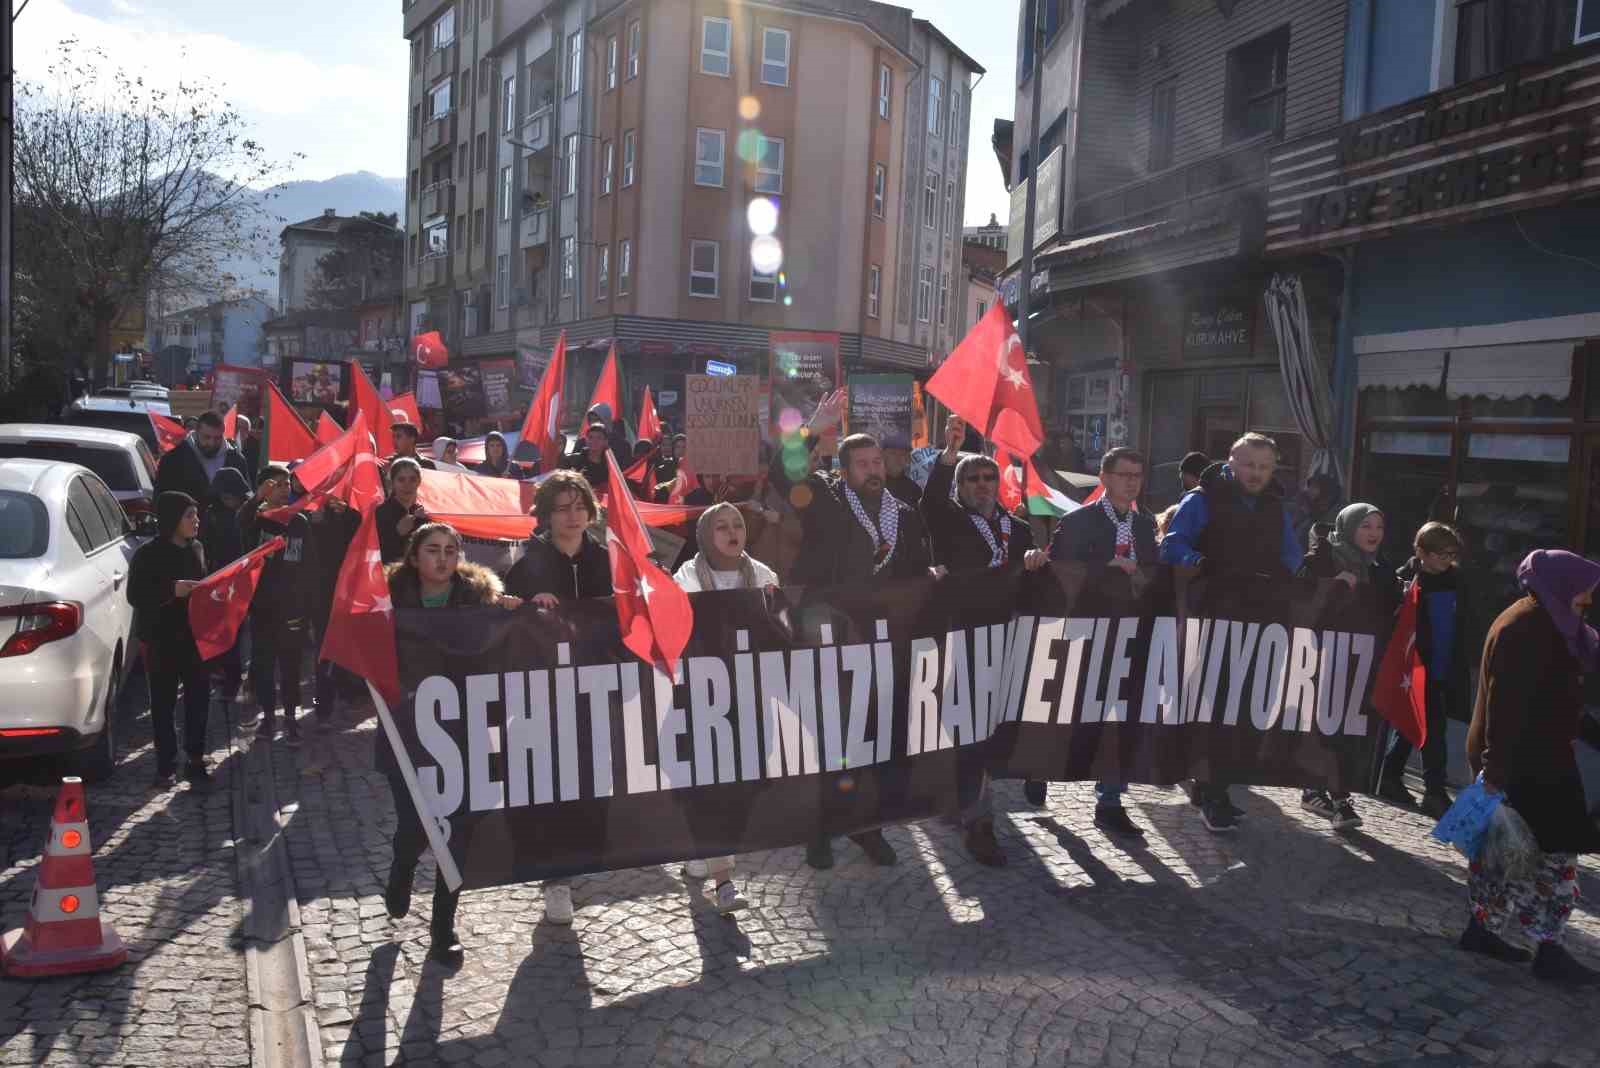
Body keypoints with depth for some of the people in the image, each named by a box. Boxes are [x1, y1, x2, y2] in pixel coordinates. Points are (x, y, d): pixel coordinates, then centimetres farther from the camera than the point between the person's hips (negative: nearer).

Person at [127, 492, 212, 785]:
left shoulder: (196, 548, 9)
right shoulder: (148, 553, -9)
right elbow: (135, 596, -13)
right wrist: (172, 590, -24)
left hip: (194, 636, 5)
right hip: (161, 641, -5)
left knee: (199, 698, 5)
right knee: (163, 703, 4)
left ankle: (195, 761, 15)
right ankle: (166, 763, 14)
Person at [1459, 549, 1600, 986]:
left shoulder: (1548, 624, 12)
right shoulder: (1524, 628, -20)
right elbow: (1505, 704, -24)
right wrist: (1496, 769, -26)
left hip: (1539, 758, 10)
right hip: (1526, 764, -10)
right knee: (1553, 853, -4)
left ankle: (1481, 928, 23)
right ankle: (1548, 949, 2)